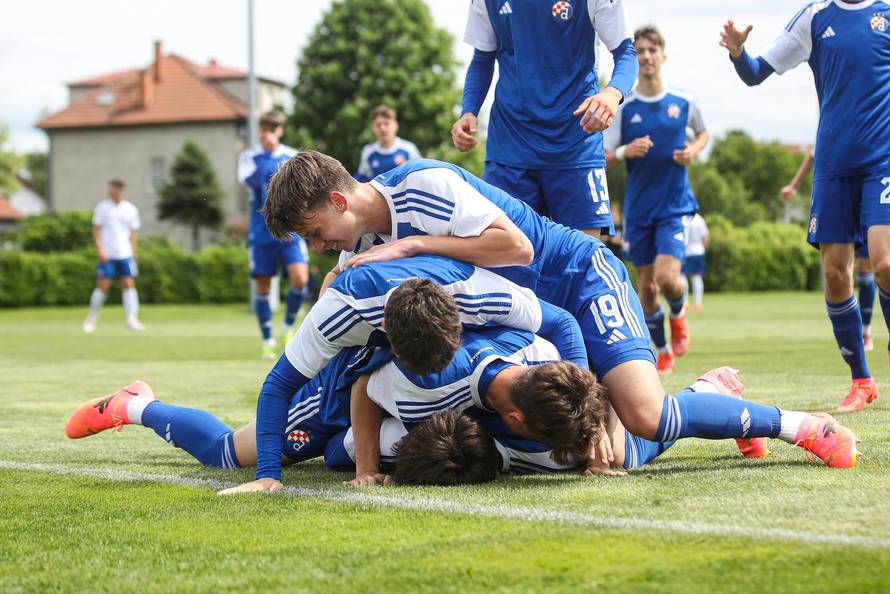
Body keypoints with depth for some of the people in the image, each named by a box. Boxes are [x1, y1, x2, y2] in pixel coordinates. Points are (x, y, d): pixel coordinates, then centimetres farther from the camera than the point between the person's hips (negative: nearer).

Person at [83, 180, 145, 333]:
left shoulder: (130, 209, 8)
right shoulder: (102, 207, 2)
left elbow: (134, 233, 12)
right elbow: (96, 230, 1)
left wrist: (134, 254, 7)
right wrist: (100, 249, -11)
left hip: (125, 254, 2)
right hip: (107, 255, -2)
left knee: (129, 284, -7)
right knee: (103, 286, -4)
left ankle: (132, 320, -10)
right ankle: (92, 319, 11)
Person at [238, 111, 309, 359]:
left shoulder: (294, 157, 6)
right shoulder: (250, 157, 2)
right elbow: (249, 180, -19)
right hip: (261, 233, 0)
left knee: (300, 278, -16)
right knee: (263, 287, 2)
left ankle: (289, 326, 8)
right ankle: (268, 341, 14)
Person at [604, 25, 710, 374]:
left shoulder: (683, 102, -1)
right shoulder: (623, 107, -3)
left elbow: (703, 133, 18)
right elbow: (604, 156, -2)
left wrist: (694, 150, -3)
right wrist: (626, 151, -22)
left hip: (675, 205, -1)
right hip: (638, 208, 1)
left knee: (667, 277, -18)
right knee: (646, 285, 6)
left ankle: (679, 314, 18)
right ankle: (663, 352, 24)